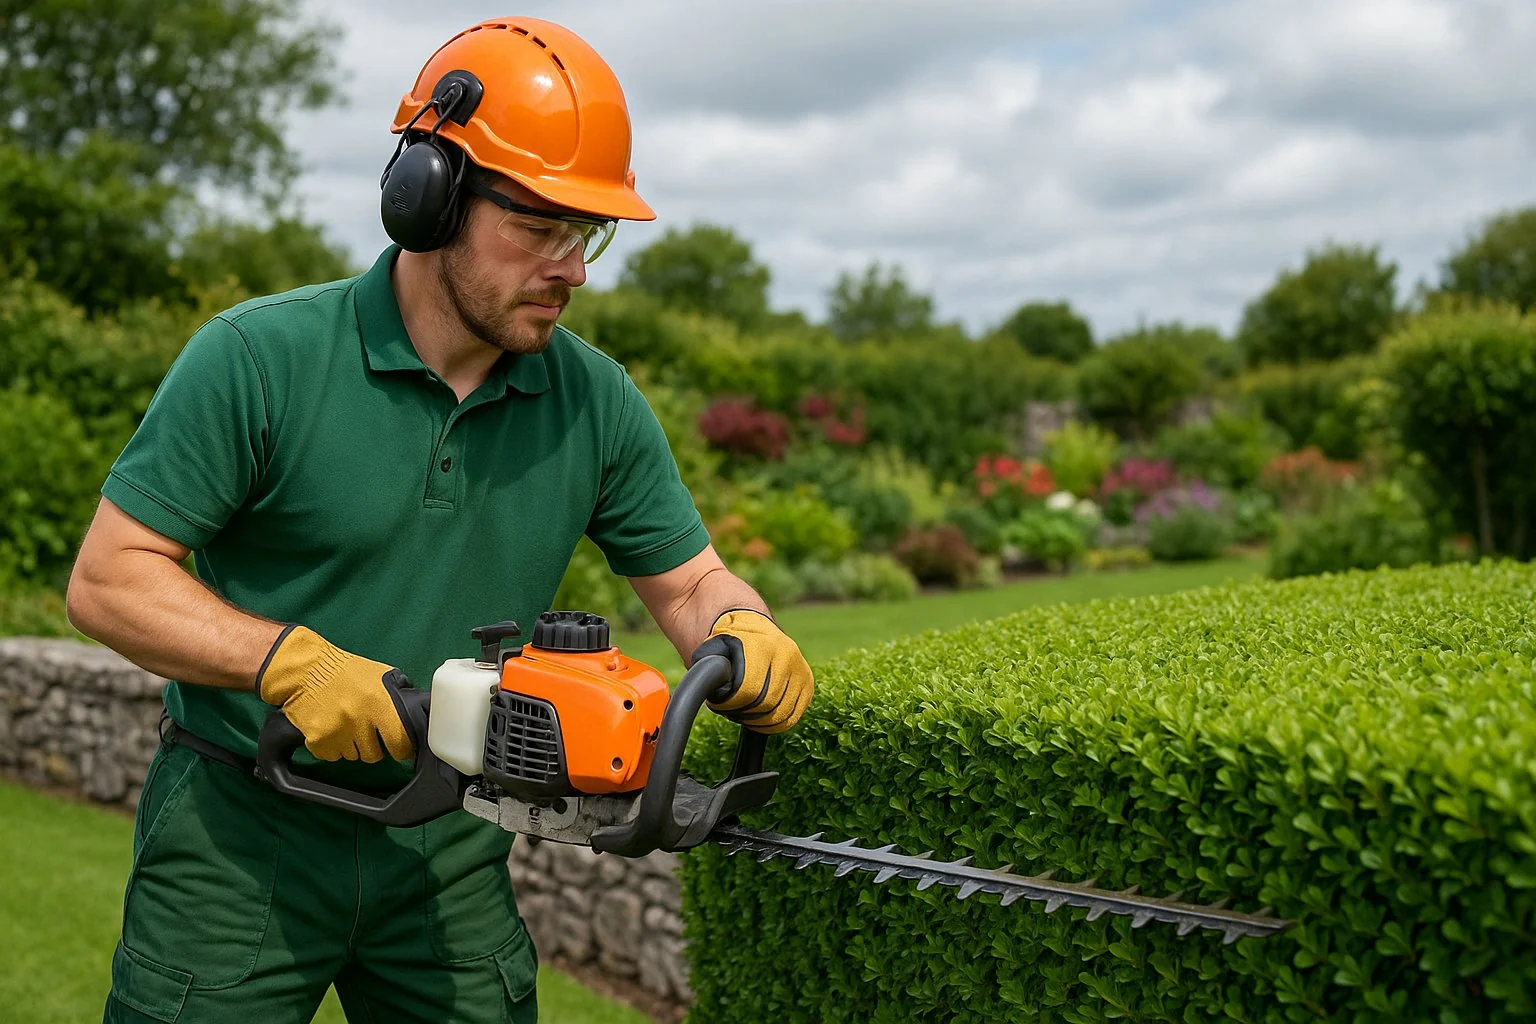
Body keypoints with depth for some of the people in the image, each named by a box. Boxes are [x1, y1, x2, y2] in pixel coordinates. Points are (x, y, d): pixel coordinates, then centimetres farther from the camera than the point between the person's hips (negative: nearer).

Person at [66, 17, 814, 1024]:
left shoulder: (597, 403, -3)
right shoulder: (258, 360, -14)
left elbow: (690, 581, 5)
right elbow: (109, 579, -13)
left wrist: (745, 638, -17)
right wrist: (292, 663, -26)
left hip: (452, 853, 4)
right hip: (243, 835, -3)